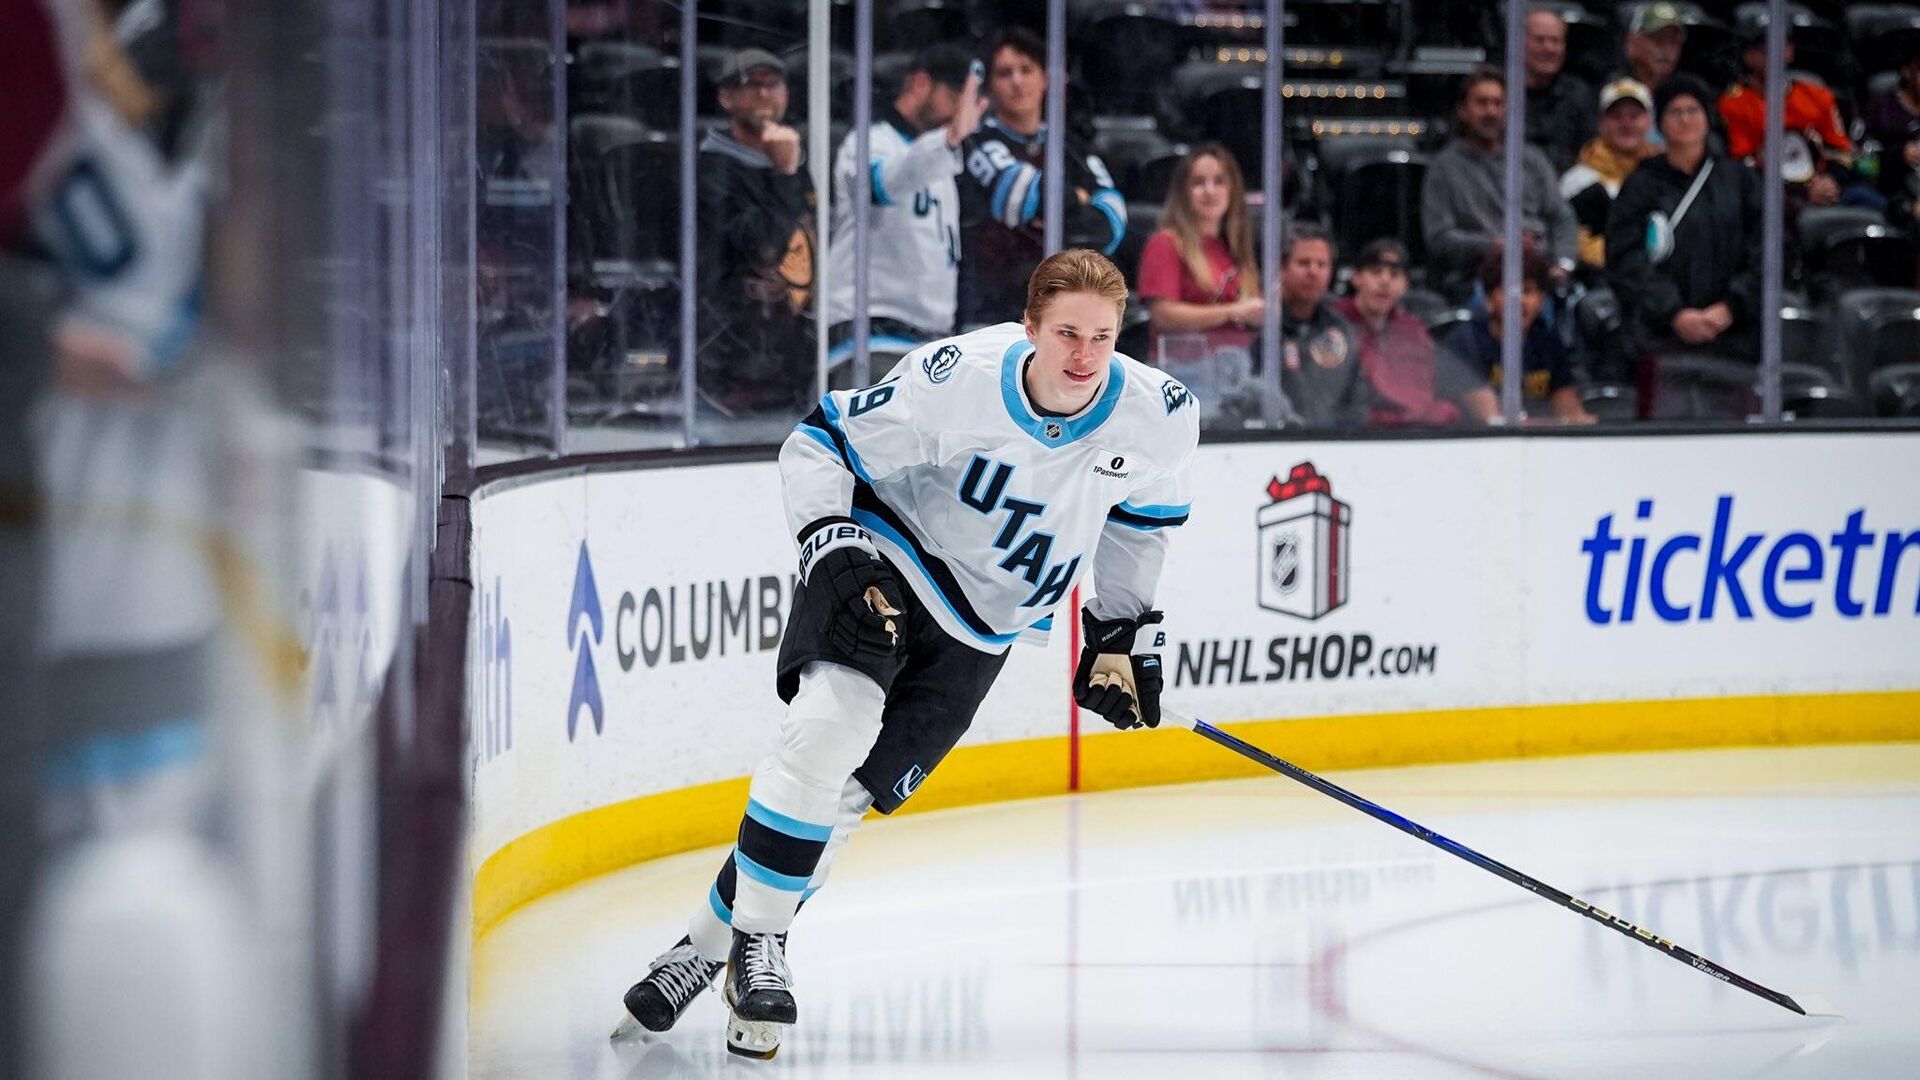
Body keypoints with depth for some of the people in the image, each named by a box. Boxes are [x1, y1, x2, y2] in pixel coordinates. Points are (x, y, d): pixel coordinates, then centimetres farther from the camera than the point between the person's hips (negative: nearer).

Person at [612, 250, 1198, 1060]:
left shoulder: (1158, 416, -15)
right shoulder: (954, 379, -26)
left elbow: (1140, 517, 8)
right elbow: (819, 444, -13)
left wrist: (1124, 631, 9)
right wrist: (834, 551, -27)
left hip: (983, 628, 3)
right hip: (887, 561, -3)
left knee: (848, 792, -4)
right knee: (831, 723, -28)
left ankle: (712, 942, 8)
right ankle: (758, 937, -13)